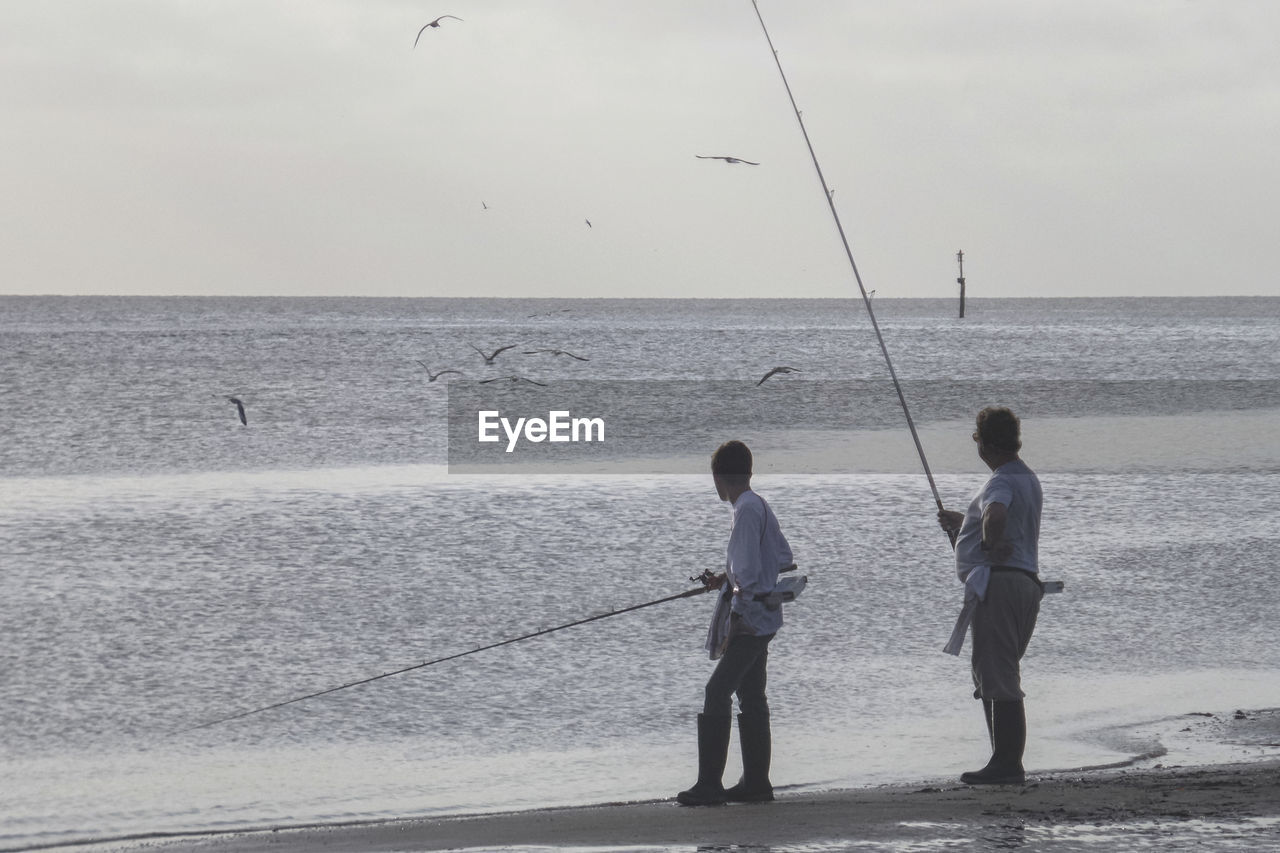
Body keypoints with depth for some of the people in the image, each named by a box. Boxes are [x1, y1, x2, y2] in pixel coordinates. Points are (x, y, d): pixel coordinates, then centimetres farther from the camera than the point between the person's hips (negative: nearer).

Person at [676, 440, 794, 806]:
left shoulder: (747, 511, -15)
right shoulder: (760, 506, 13)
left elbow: (749, 571, -20)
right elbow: (784, 557, 23)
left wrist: (735, 620, -19)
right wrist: (727, 578, 26)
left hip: (749, 616, -10)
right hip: (763, 618, 10)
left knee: (717, 693, -12)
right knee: (751, 696, 13)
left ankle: (709, 783, -15)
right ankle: (756, 782, 16)